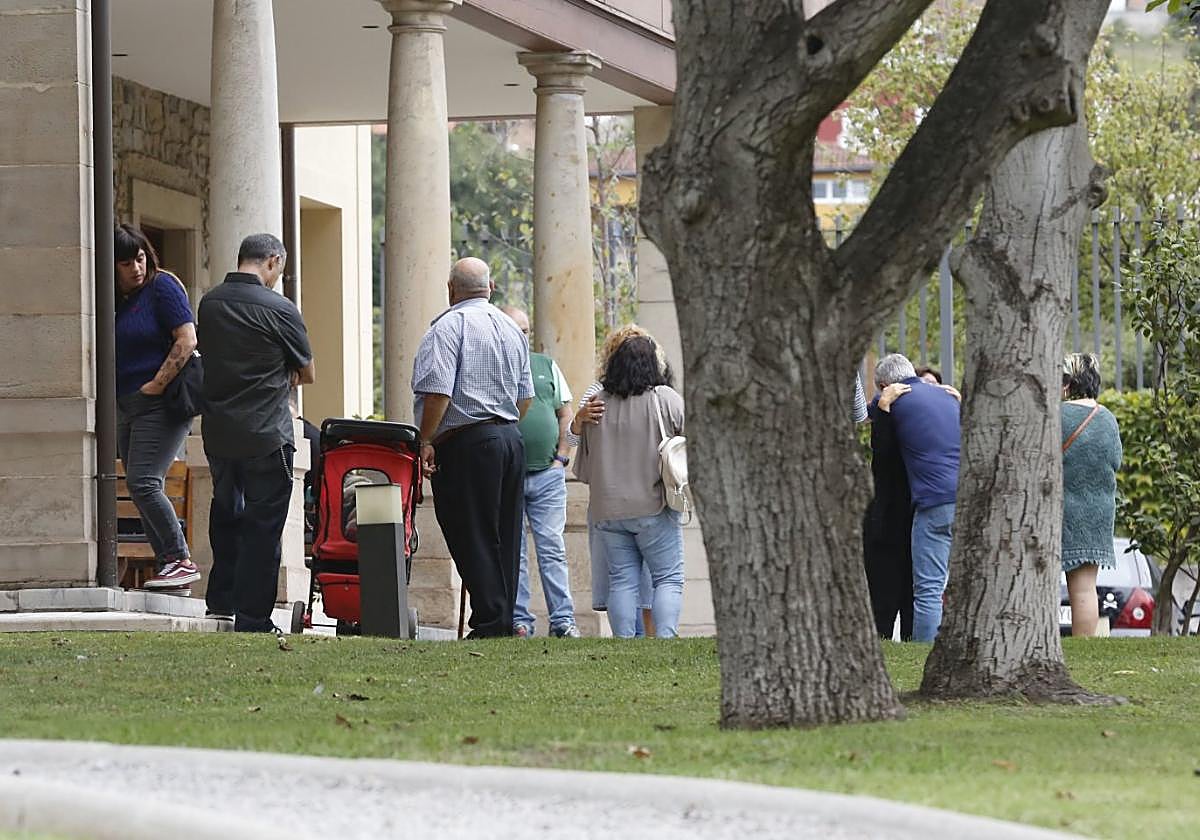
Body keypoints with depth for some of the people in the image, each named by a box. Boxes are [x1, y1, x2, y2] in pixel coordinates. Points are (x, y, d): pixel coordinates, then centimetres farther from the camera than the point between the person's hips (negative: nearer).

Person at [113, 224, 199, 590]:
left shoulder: (162, 286, -7)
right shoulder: (115, 299, 13)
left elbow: (187, 340, -15)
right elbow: (111, 353, 22)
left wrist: (157, 384, -16)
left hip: (160, 404, -8)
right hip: (126, 406, 8)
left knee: (143, 483, -18)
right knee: (142, 490, 6)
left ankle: (181, 560, -13)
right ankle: (168, 565, 8)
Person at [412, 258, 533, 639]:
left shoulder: (449, 326, -10)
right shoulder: (511, 329, 16)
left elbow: (438, 393, -18)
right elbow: (525, 397, 19)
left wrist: (426, 441, -12)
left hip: (466, 444, -8)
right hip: (510, 441, 8)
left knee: (473, 540, -5)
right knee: (504, 539, 11)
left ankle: (489, 624, -9)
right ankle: (504, 622, 12)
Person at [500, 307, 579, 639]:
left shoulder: (546, 366, 14)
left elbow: (566, 414, 14)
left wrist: (561, 457, 6)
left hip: (547, 474, 2)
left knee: (553, 549, 0)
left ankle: (563, 619, 1)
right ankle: (519, 621, 3)